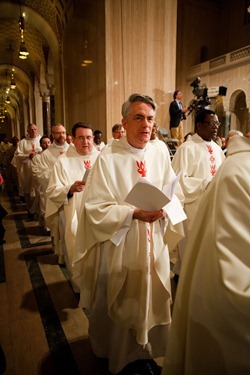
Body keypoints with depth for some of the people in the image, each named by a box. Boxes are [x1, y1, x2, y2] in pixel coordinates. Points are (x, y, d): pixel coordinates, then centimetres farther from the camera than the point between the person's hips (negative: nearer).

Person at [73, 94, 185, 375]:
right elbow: (96, 207, -14)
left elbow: (175, 196, 4)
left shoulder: (160, 155, 1)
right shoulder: (107, 157, -12)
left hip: (154, 245, 4)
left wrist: (164, 209, -17)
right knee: (120, 304, 13)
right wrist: (134, 213, -24)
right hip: (119, 246, -4)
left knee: (151, 301, 16)